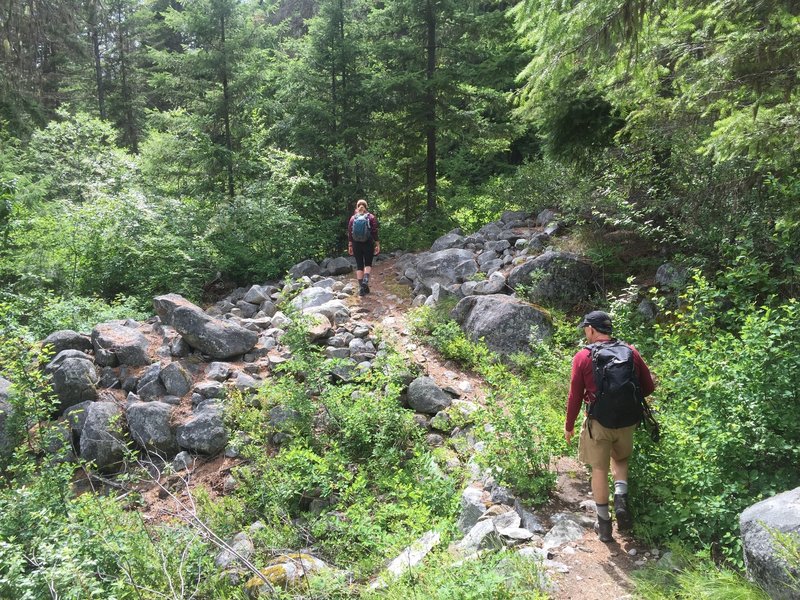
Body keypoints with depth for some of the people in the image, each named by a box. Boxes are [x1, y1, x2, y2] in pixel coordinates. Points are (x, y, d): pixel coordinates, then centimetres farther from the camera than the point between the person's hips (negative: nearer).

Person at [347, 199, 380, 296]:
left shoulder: (353, 218, 3)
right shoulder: (371, 217, -2)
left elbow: (349, 233, 2)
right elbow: (375, 232, -5)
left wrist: (350, 246, 9)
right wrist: (377, 244, -1)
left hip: (356, 244, 1)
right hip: (368, 243, -1)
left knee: (359, 265, 7)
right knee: (368, 263, 12)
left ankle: (361, 288, 5)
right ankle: (366, 280, -15)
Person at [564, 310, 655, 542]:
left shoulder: (583, 357, -12)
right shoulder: (630, 351, -4)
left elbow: (575, 396, -8)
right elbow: (648, 386, 2)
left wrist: (569, 426, 5)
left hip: (598, 423, -3)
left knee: (599, 470, 12)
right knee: (620, 459, 28)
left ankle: (604, 523, 21)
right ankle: (621, 499, 7)